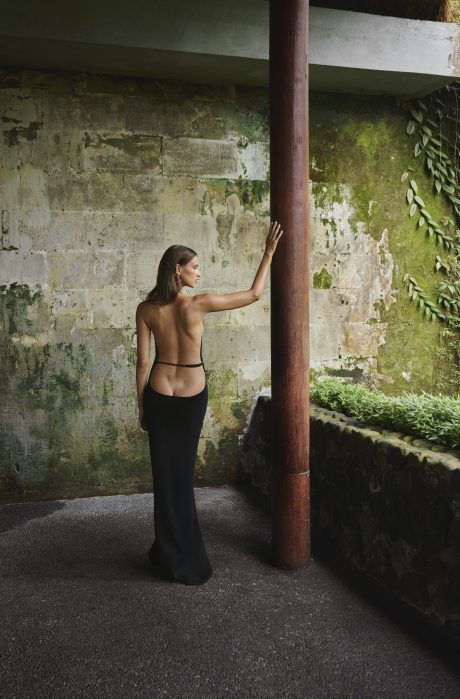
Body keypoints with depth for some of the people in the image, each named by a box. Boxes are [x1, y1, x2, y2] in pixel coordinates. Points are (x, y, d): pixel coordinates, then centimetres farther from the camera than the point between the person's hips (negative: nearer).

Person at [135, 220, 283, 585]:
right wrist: (269, 253, 0)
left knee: (165, 474, 10)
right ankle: (185, 558, 27)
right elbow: (254, 294, -7)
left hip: (158, 394, 1)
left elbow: (143, 362, -4)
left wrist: (141, 406, 6)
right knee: (183, 473, 14)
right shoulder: (198, 303, -14)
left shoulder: (146, 309, -6)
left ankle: (174, 558, 21)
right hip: (193, 395, -1)